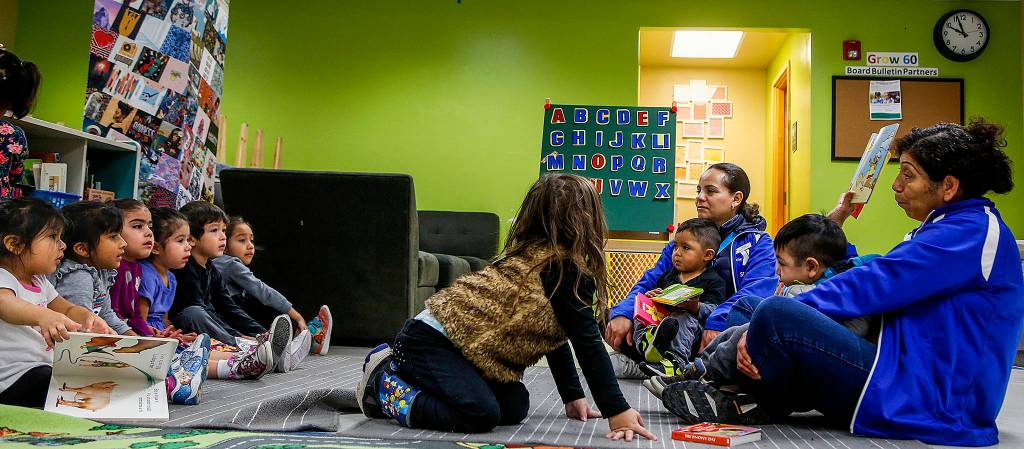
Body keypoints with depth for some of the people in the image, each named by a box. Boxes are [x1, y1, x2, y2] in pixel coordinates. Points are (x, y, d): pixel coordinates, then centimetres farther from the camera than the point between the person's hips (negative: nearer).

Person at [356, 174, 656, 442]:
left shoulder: (537, 254, 14)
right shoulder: (568, 269, -15)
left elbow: (554, 333, 19)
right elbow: (588, 342, -19)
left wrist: (573, 396, 19)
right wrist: (617, 411, -19)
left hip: (455, 339, 11)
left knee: (515, 408, 3)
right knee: (482, 414, -27)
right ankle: (384, 385, -6)